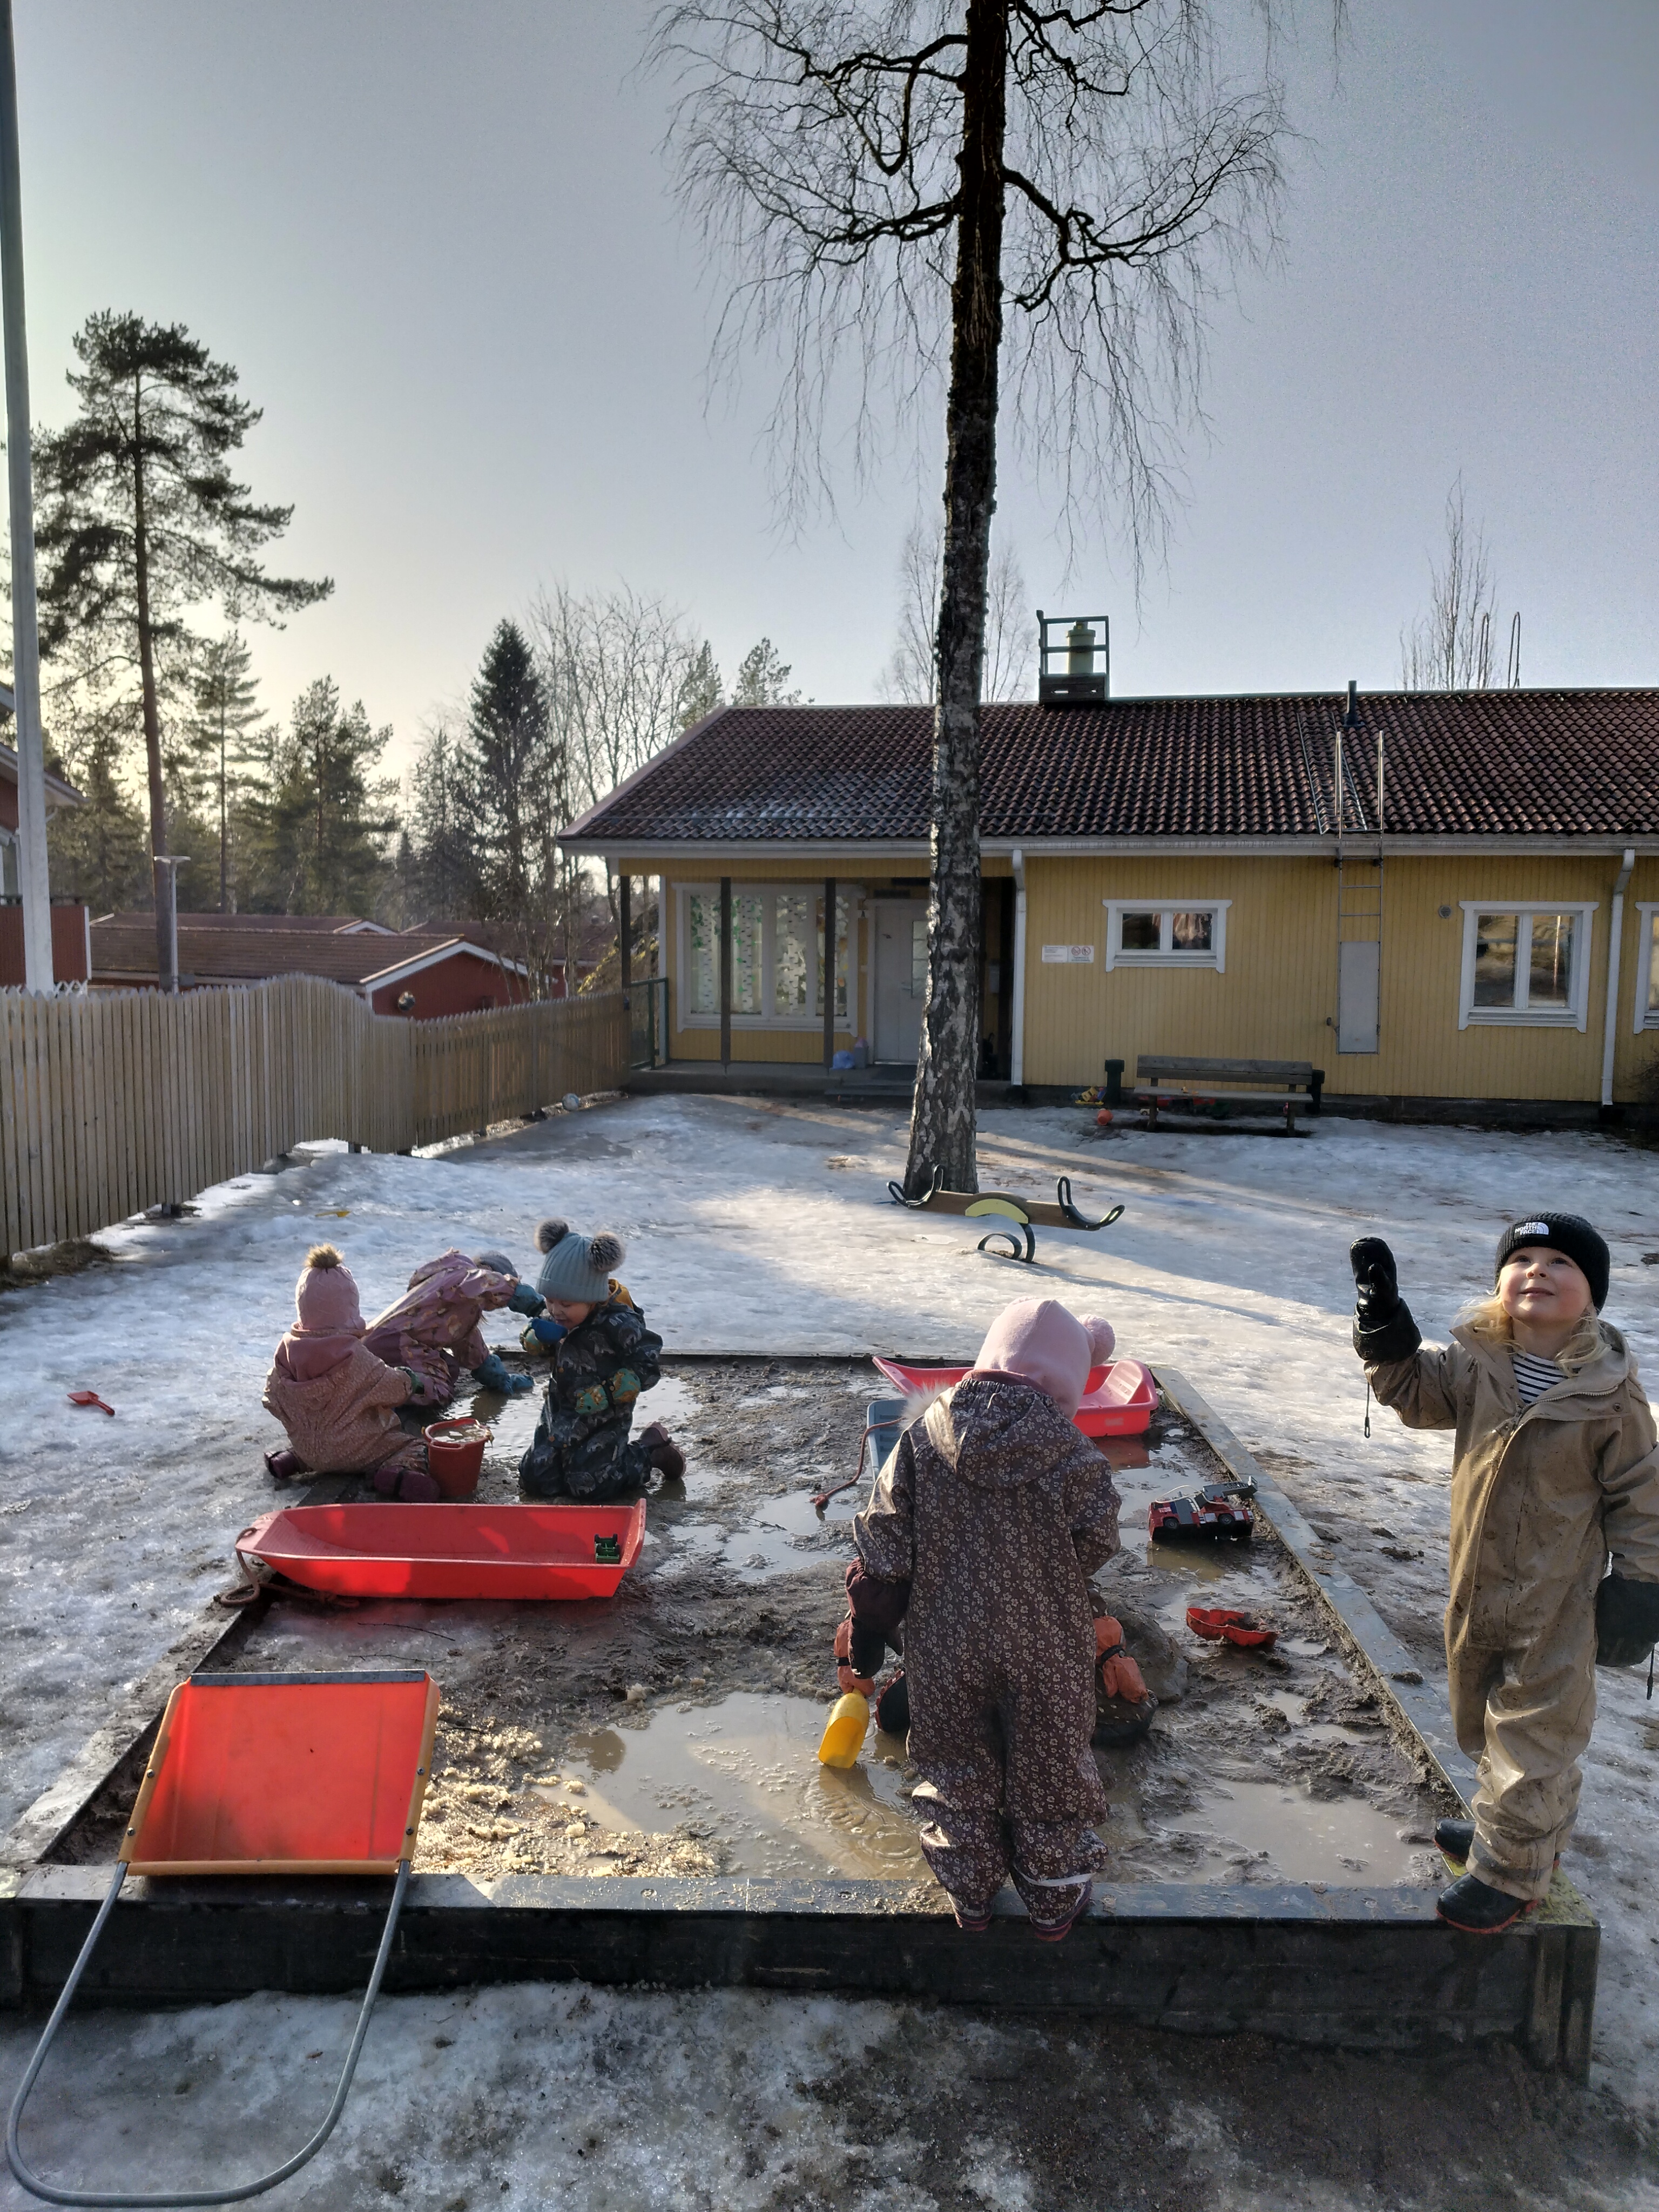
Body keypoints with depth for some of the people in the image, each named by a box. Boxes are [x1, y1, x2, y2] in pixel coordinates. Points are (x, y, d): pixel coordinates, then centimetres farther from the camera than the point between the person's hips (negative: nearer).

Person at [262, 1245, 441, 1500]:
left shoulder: (287, 1349, -6)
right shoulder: (354, 1355, -23)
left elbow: (272, 1399, 4)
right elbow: (390, 1388, -14)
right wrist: (410, 1379, 8)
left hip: (306, 1448, 6)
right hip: (354, 1452, -6)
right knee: (419, 1450, -4)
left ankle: (292, 1460, 12)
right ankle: (396, 1474, -31)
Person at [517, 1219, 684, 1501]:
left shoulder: (618, 1323, -26)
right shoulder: (562, 1316, -5)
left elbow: (648, 1367, -25)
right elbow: (549, 1348, 13)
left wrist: (607, 1394, -29)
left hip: (603, 1417, -7)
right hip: (562, 1411, 7)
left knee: (589, 1486, -7)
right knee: (535, 1480, 5)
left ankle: (652, 1450, 14)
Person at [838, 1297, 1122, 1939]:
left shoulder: (922, 1438, -12)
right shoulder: (1072, 1454, -19)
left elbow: (882, 1554, -8)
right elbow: (1095, 1547, -6)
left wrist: (862, 1648, 1)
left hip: (943, 1651, 2)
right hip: (1046, 1654, -2)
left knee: (958, 1771, 23)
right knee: (1047, 1774, 21)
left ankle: (970, 1896, 40)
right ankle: (1053, 1899, 40)